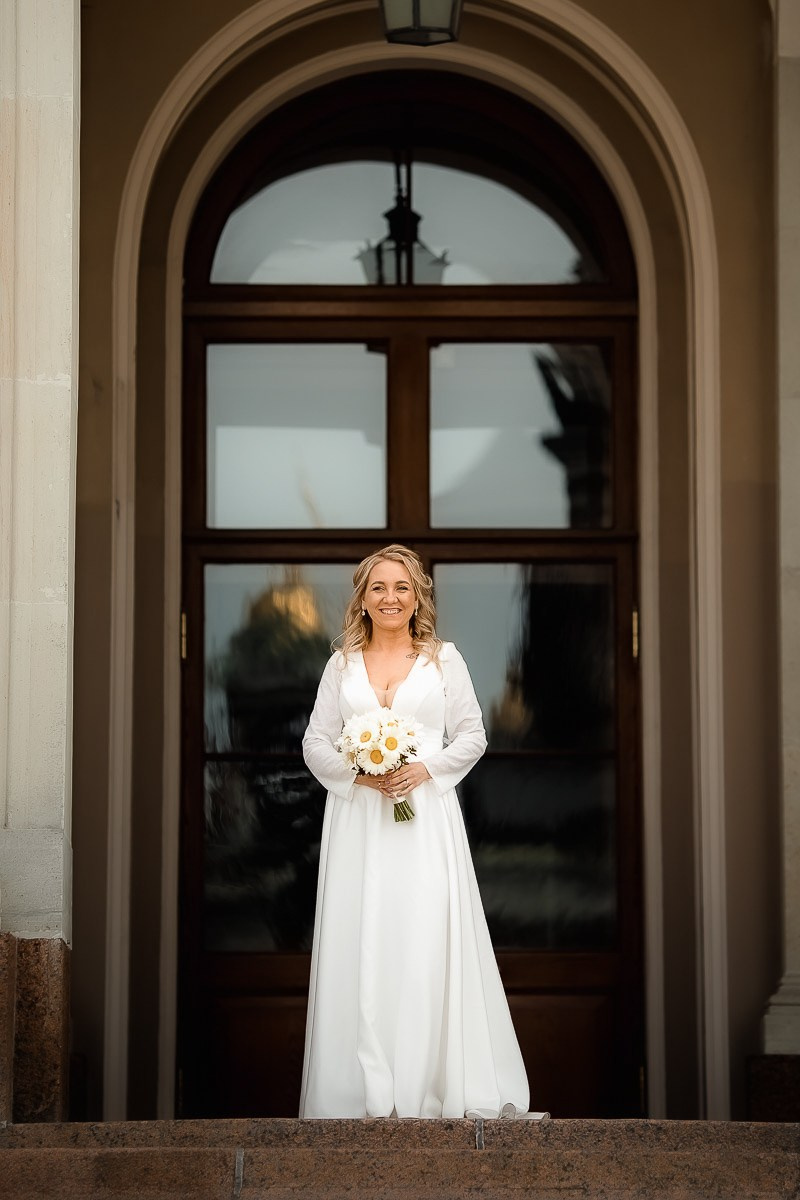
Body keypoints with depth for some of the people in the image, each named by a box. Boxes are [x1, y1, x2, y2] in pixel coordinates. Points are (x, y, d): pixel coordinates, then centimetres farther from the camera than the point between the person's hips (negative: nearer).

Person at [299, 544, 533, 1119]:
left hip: (426, 817, -1)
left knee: (428, 940, -8)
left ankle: (431, 1085, -3)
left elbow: (472, 735, 6)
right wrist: (358, 773, -8)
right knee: (360, 943, -3)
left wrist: (426, 768, -10)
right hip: (358, 818, 2)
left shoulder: (444, 659, 8)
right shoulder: (342, 664, 12)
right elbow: (316, 742, 10)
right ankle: (368, 1088, 1)